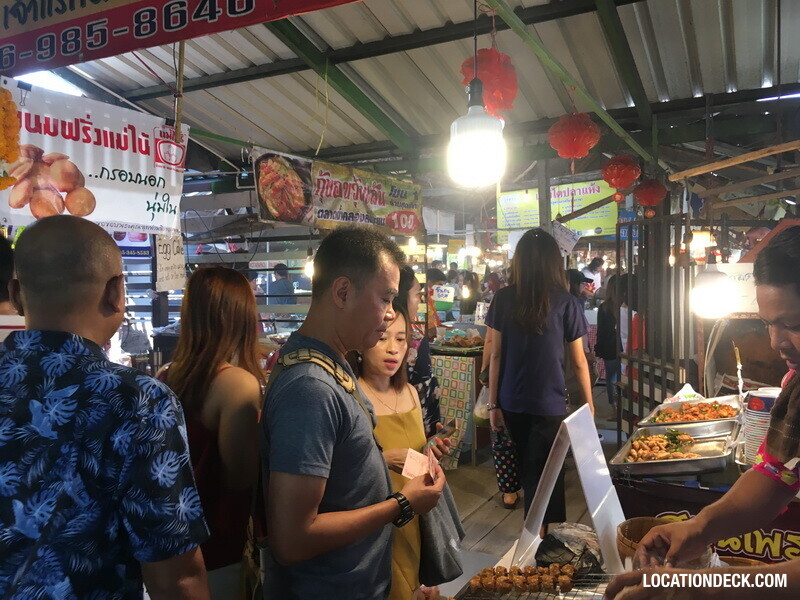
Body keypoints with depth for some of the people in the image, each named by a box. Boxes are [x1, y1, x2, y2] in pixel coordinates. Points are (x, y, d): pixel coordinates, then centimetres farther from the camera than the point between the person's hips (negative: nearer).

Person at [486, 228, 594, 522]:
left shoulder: (503, 299, -5)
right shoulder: (566, 303, -9)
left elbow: (495, 355, -2)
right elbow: (579, 361, -3)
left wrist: (493, 404, 5)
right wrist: (589, 403, 11)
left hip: (512, 404, 3)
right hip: (549, 405, -3)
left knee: (529, 472, 21)